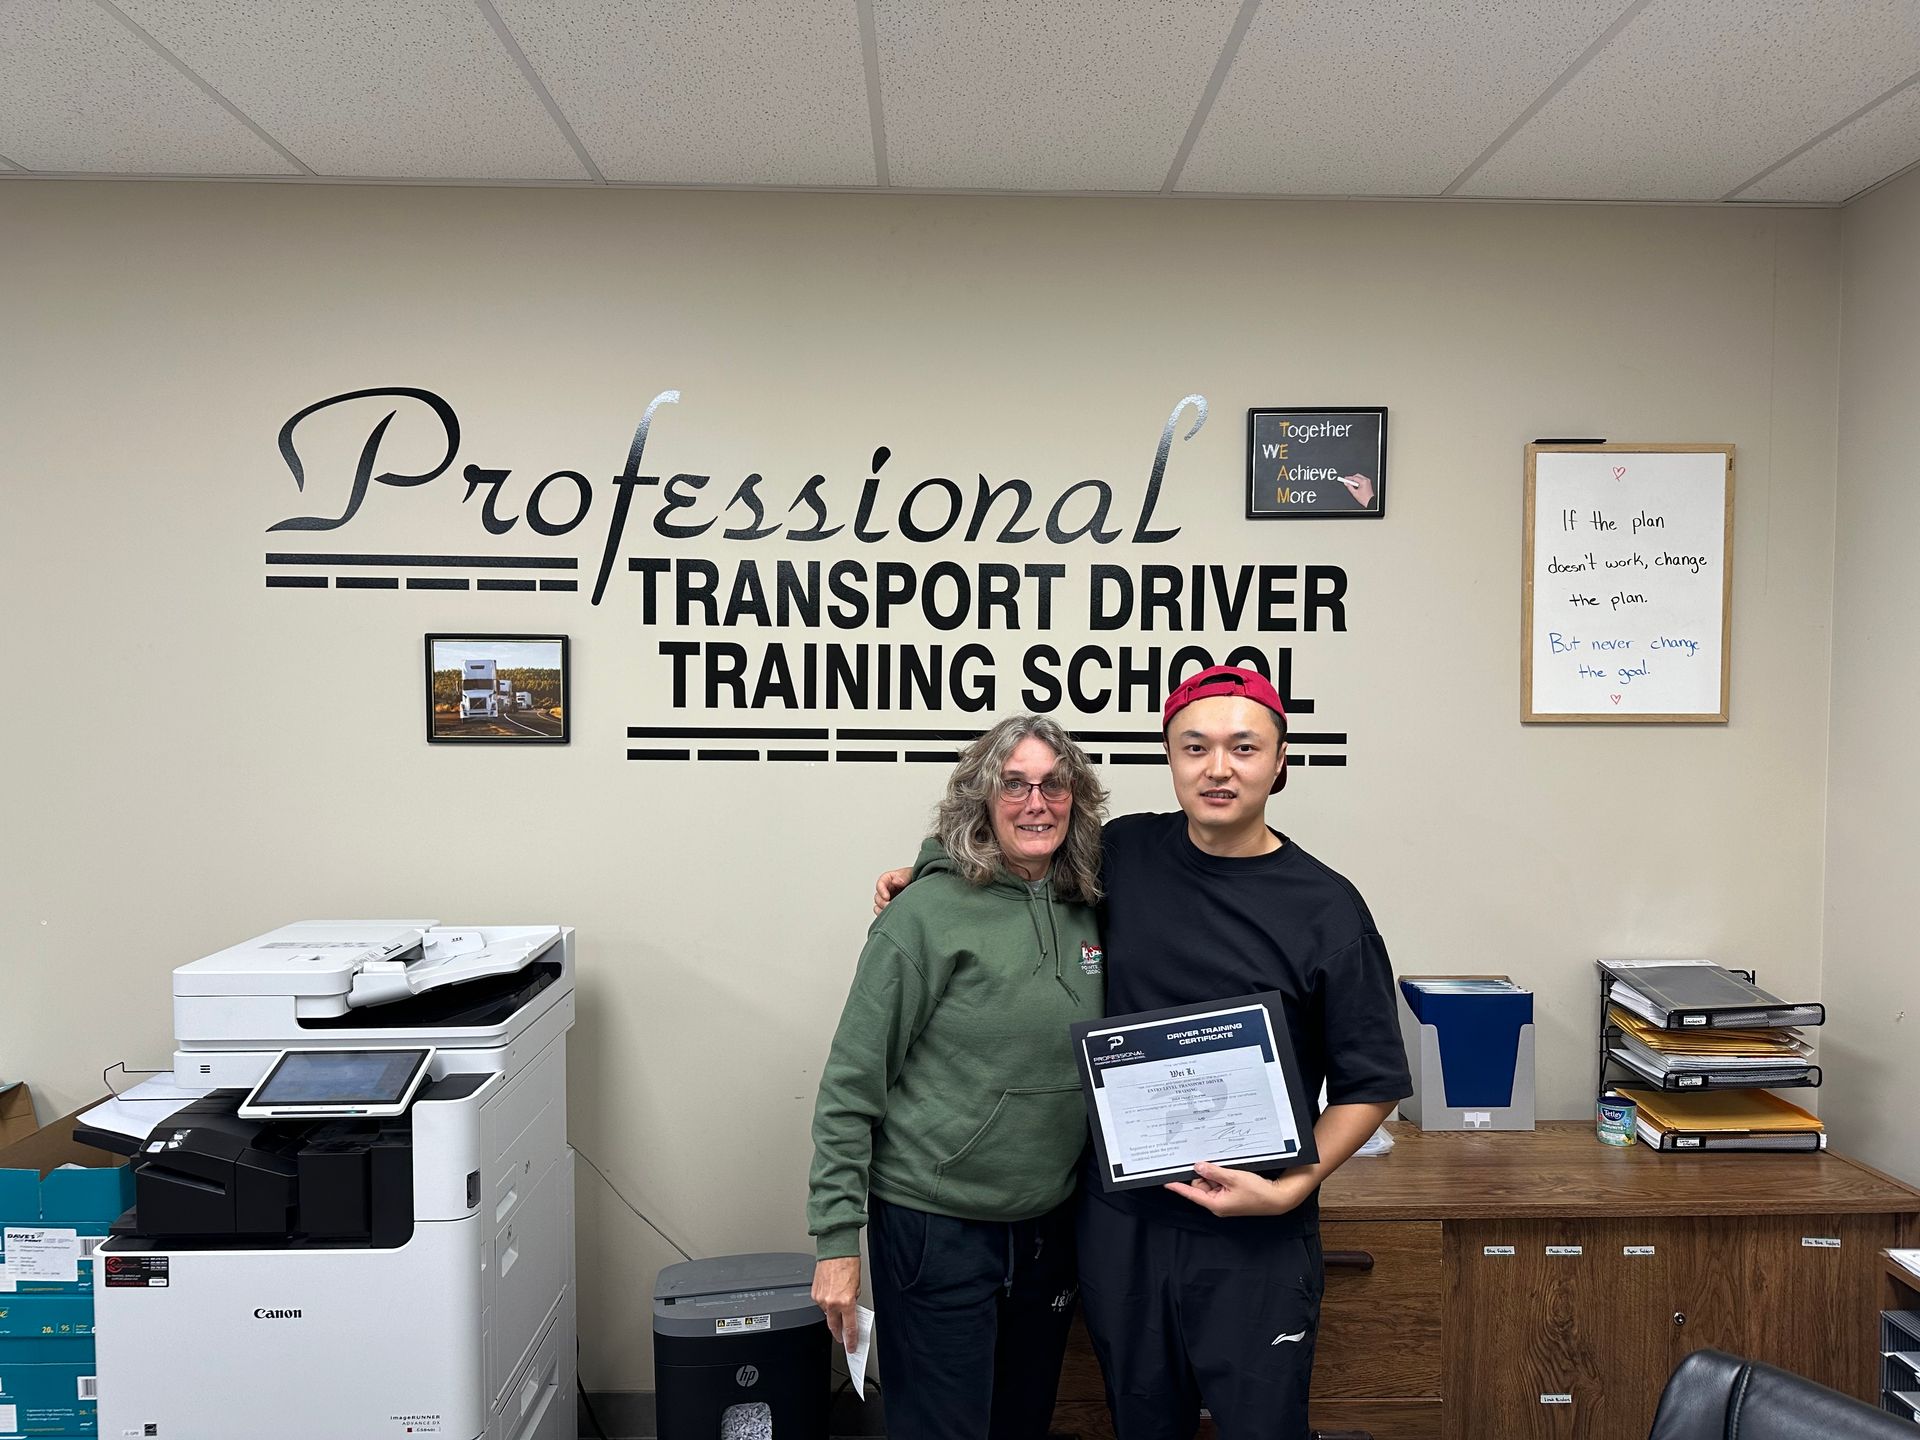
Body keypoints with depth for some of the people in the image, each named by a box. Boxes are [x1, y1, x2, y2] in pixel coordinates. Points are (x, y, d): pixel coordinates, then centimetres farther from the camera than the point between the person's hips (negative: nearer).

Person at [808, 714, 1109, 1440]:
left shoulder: (1085, 913, 2)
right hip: (936, 1226, -6)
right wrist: (837, 1241, -13)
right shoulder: (929, 914, -15)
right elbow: (850, 1085, -13)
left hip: (1048, 1228, 6)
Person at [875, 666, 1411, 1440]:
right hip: (1122, 1218, 3)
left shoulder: (1326, 908, -9)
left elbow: (1371, 1084, -3)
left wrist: (1289, 1190, -15)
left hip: (1254, 1234, -3)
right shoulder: (1124, 854, -1)